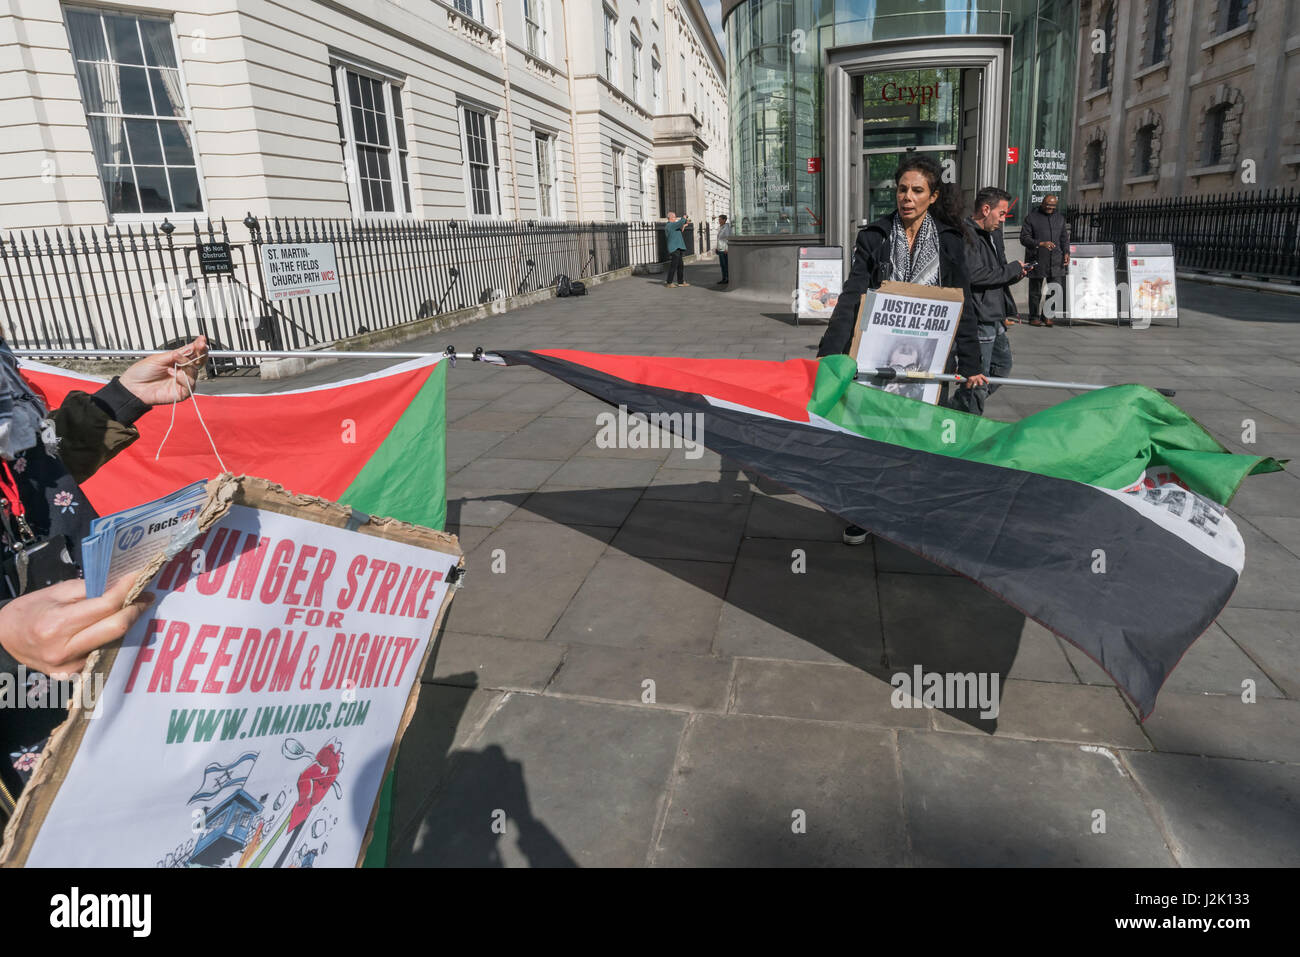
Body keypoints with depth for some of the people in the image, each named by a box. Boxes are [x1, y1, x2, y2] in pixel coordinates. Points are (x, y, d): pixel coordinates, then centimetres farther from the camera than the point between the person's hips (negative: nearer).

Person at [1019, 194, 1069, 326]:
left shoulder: (1060, 218, 17)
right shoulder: (1032, 217, 2)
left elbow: (1065, 238, 19)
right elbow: (1024, 238, -6)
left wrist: (1066, 252, 3)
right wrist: (1041, 243, -19)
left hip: (1056, 261, 4)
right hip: (1037, 260, -4)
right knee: (1035, 291, 2)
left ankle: (1047, 316, 10)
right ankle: (1034, 317, 12)